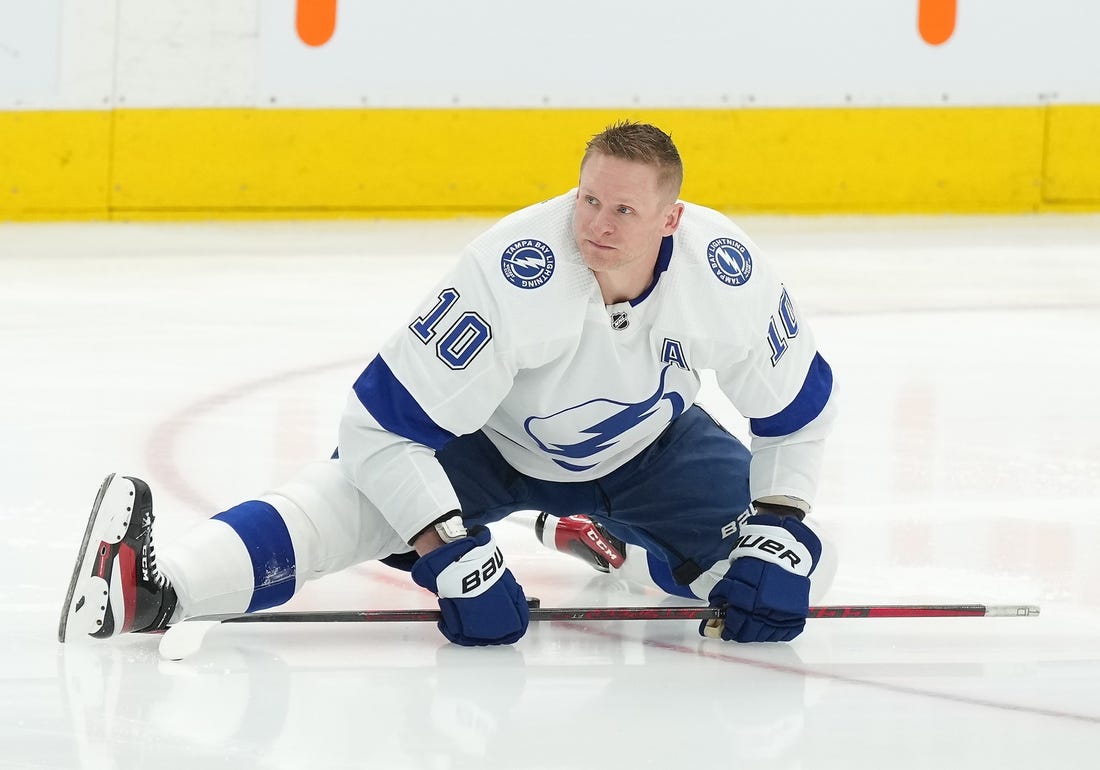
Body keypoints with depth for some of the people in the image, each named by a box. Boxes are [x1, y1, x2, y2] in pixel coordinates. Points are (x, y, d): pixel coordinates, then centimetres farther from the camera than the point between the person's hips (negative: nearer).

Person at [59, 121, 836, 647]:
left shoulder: (726, 271, -29)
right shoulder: (514, 270, -39)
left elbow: (799, 407, -9)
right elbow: (383, 421, -36)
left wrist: (779, 533, -19)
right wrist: (453, 556, -40)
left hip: (646, 446, 5)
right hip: (488, 439, -4)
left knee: (790, 564, -2)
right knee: (355, 499, -30)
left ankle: (605, 535, 25)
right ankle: (150, 587, -48)